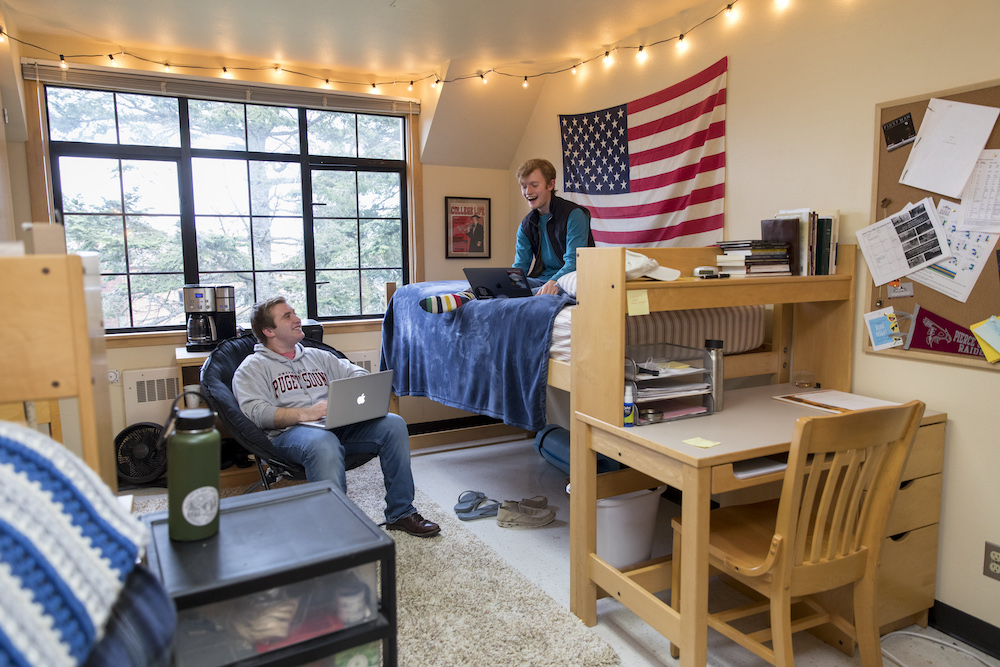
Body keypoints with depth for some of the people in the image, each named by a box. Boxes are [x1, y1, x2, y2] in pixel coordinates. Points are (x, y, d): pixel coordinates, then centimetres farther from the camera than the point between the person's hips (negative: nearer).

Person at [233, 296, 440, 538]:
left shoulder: (318, 356, 28)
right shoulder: (252, 368, 11)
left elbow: (358, 375, 21)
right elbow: (255, 412, -7)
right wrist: (304, 414, -20)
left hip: (340, 426, 6)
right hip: (290, 432, -5)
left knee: (394, 424, -17)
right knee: (323, 443, -40)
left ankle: (400, 513, -10)